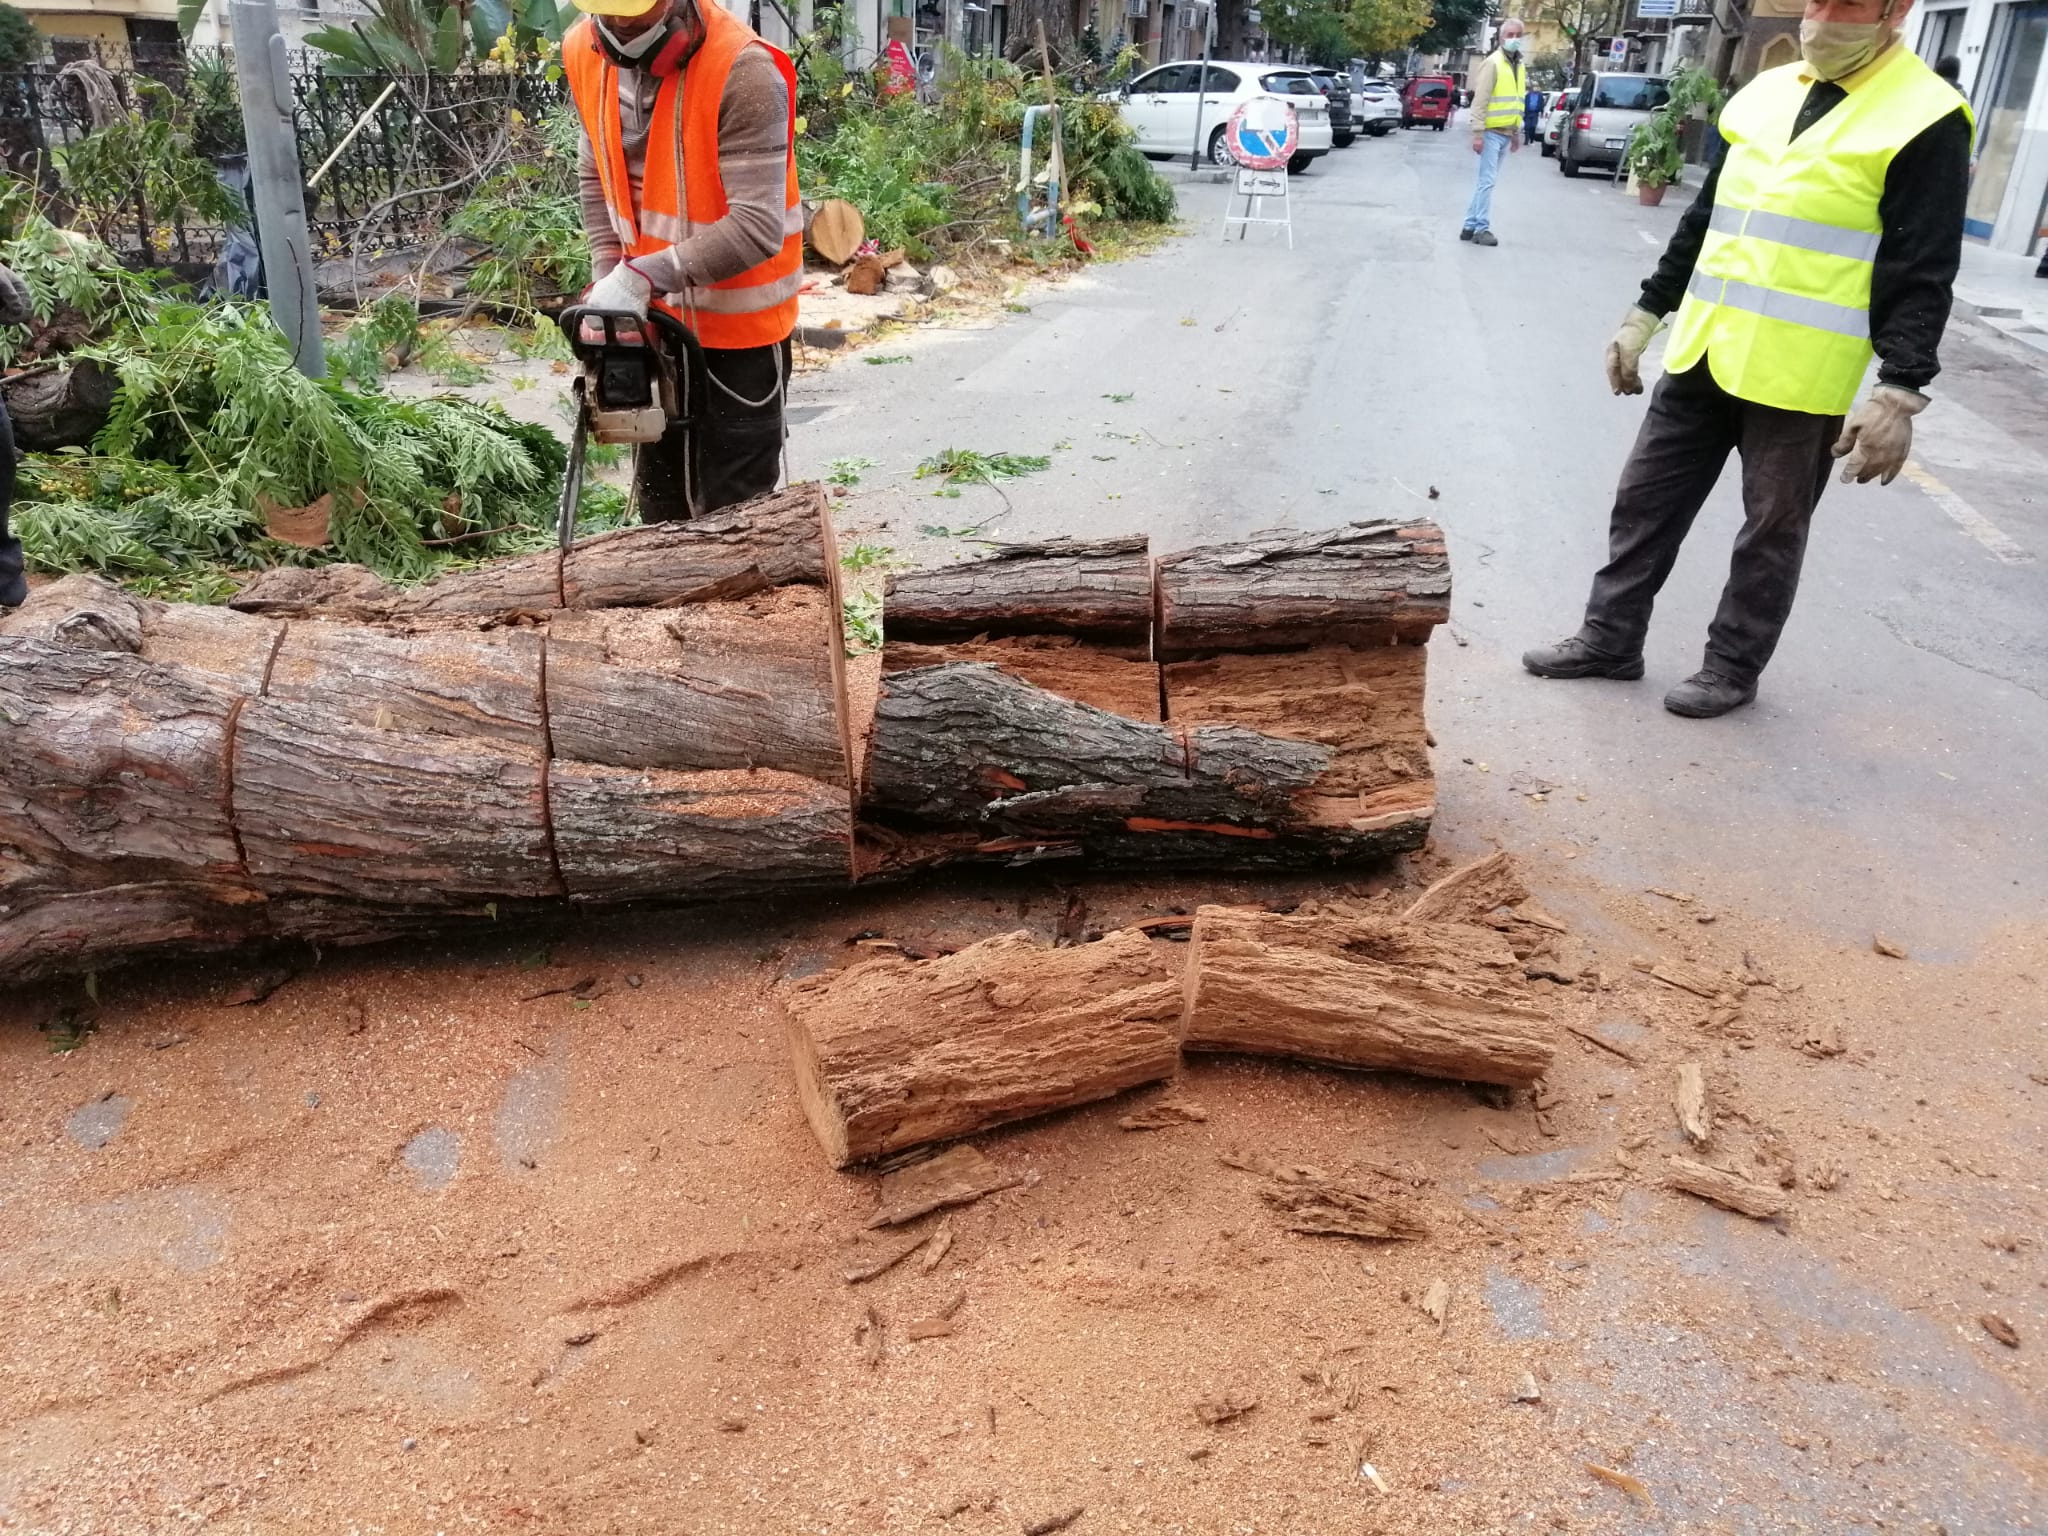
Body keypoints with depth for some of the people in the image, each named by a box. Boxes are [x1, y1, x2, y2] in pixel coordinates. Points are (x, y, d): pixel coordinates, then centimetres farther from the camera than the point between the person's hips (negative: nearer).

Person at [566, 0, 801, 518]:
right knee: (658, 491, 18)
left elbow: (757, 227, -29)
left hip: (739, 324, -6)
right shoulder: (586, 53, -3)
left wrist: (642, 277, -30)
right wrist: (609, 282, -5)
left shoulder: (744, 73, -25)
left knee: (733, 501, 3)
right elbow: (597, 176, 6)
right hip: (655, 317, 7)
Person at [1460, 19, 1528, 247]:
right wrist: (1478, 133, -20)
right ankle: (1482, 228, -4)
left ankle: (1471, 226, 13)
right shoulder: (1493, 62, -10)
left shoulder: (1518, 65, 15)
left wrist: (1516, 133, 19)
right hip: (1492, 132, -8)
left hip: (1506, 133, 8)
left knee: (1486, 181, 9)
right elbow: (1480, 100, -15)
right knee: (1487, 181, -8)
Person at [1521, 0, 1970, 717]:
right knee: (1646, 500, 10)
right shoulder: (1765, 92, 10)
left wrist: (1900, 394, -19)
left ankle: (1732, 668, 21)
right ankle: (1610, 639, 23)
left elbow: (1922, 276, -12)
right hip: (1703, 355, 6)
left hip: (1799, 379, -6)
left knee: (1771, 532, 7)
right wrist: (1646, 314, 15)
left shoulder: (1926, 119, -9)